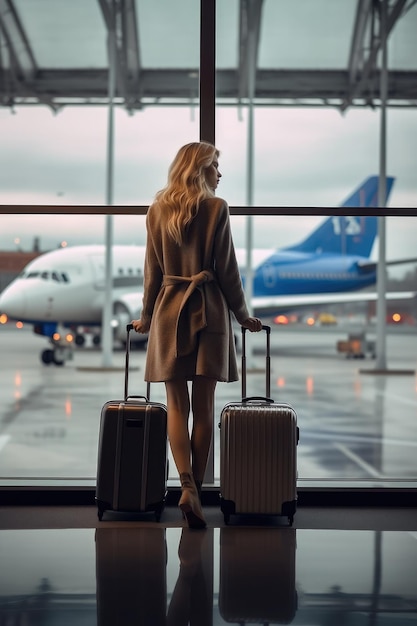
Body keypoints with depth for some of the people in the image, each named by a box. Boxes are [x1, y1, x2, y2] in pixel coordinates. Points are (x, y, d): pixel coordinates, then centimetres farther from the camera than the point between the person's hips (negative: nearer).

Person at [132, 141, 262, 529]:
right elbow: (226, 269, -3)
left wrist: (146, 317, 19)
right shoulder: (216, 208, -4)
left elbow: (152, 271, 8)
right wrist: (243, 315, 8)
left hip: (169, 311, 2)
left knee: (176, 404, 4)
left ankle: (187, 486, -11)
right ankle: (197, 488, 7)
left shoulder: (157, 211, 6)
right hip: (208, 311, -2)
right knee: (203, 405, 4)